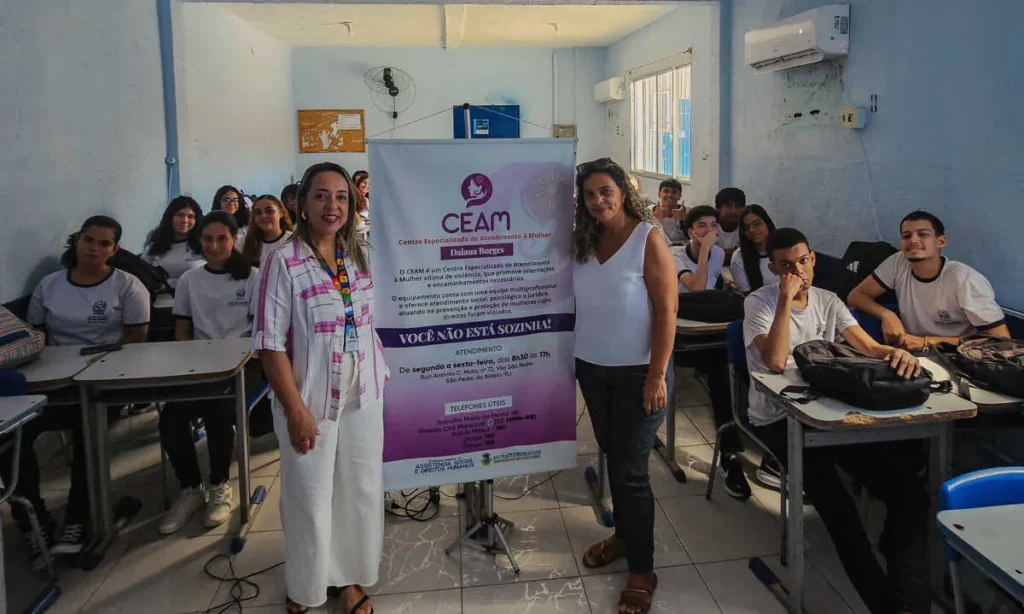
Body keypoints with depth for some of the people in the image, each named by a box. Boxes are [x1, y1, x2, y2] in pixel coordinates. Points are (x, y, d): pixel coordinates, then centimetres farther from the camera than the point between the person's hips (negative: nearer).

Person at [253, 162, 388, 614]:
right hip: (311, 398, -4)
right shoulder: (283, 262, -13)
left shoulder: (360, 256, 3)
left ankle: (351, 577, 34)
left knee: (361, 491, 14)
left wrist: (384, 372, 8)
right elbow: (270, 343, -14)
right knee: (309, 498, 8)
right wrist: (295, 409, -17)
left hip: (363, 395, 5)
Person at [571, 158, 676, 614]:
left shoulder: (648, 238, -12)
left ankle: (642, 571, 11)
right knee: (611, 458, 16)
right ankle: (623, 534, 35)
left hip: (636, 371, -5)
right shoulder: (584, 240, 4)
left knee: (631, 469, -1)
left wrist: (657, 375, -18)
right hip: (592, 368, 5)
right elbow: (580, 304, 9)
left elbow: (666, 311, -15)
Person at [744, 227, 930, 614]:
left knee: (907, 480, -17)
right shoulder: (759, 302, -5)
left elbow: (868, 346, -4)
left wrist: (896, 353, -28)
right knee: (834, 502, -28)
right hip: (778, 419, -4)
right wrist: (787, 298, -21)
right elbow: (775, 362, -22)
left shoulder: (827, 301, 10)